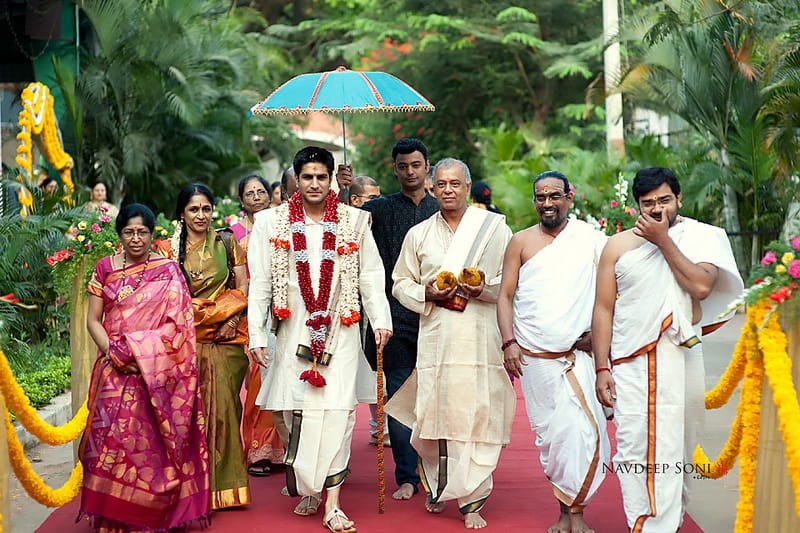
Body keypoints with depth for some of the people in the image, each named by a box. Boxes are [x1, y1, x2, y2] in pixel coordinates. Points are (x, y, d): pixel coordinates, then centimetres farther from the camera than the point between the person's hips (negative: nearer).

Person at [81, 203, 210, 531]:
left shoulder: (168, 271, 4)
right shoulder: (105, 268, 9)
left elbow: (177, 322, -2)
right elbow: (93, 320, 7)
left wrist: (141, 354, -13)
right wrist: (113, 353, -10)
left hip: (158, 374, -1)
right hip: (116, 370, 1)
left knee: (156, 440, -6)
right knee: (115, 438, -6)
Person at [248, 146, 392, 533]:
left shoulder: (354, 221, 5)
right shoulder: (271, 222, 5)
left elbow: (370, 276, 5)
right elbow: (259, 283, 4)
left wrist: (380, 320, -8)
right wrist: (256, 335, -2)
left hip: (340, 331, -1)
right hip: (294, 332, 1)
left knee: (337, 411, -7)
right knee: (299, 410, 3)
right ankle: (306, 487, 20)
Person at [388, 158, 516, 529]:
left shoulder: (495, 228, 7)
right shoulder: (418, 234, 13)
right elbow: (400, 283, 15)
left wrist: (485, 287, -12)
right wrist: (426, 293, -4)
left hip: (481, 339, -1)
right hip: (435, 337, 2)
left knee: (478, 414, -6)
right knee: (434, 412, -1)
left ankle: (472, 500, -1)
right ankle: (436, 490, 18)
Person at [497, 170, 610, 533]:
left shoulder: (591, 239, 2)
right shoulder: (521, 242, 6)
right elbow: (505, 295, 6)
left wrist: (598, 332, -9)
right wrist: (509, 342, -5)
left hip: (578, 355, -2)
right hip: (533, 357, 2)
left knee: (582, 432, -13)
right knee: (549, 435, 6)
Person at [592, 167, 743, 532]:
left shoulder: (700, 237, 5)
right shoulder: (619, 245, 8)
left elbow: (701, 286, -13)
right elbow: (603, 309, 7)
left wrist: (663, 240, -9)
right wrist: (601, 369, 0)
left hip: (681, 358, 0)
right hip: (630, 362, 0)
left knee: (675, 448, 2)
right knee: (633, 451, -8)